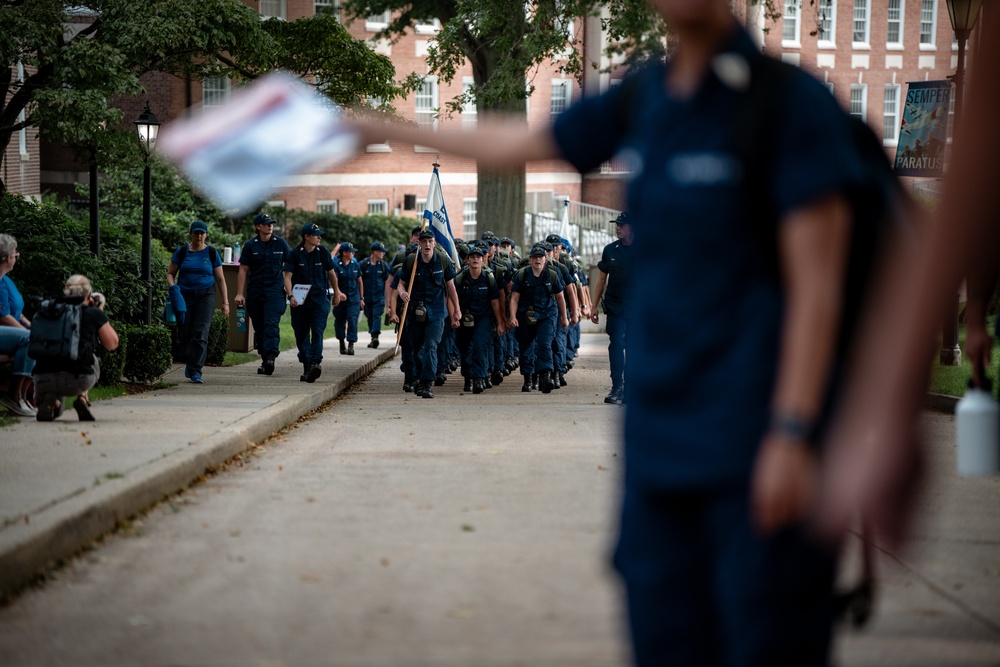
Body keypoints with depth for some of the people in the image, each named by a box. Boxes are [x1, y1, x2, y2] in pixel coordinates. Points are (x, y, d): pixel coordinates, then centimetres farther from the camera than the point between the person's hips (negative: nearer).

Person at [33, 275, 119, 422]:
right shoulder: (94, 314, 6)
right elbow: (112, 344, 19)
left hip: (43, 381, 2)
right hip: (77, 381, -2)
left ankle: (49, 400, 5)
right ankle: (82, 398, 13)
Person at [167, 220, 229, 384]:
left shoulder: (211, 253, 4)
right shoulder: (182, 252, 5)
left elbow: (220, 279, 7)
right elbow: (170, 273, 9)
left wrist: (225, 302, 2)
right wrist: (172, 286, -11)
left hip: (206, 295, -1)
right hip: (185, 295, 1)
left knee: (201, 333, -12)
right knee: (186, 333, 4)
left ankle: (195, 371, -13)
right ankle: (189, 363, 28)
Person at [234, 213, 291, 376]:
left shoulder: (280, 243, 5)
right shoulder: (251, 245, 5)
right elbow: (243, 270, 5)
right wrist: (240, 293, 0)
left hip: (275, 290, -2)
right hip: (255, 292, 2)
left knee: (271, 324, -16)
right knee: (259, 327, 6)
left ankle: (270, 357, -25)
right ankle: (265, 359, 15)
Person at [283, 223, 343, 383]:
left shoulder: (322, 253, 2)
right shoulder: (295, 254, -3)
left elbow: (331, 273, 16)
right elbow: (288, 277, -7)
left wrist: (336, 293, 24)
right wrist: (290, 296, -21)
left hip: (320, 298, 0)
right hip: (300, 300, 0)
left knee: (317, 331, -15)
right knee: (301, 334, 6)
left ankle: (316, 362, -22)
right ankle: (306, 366, 18)